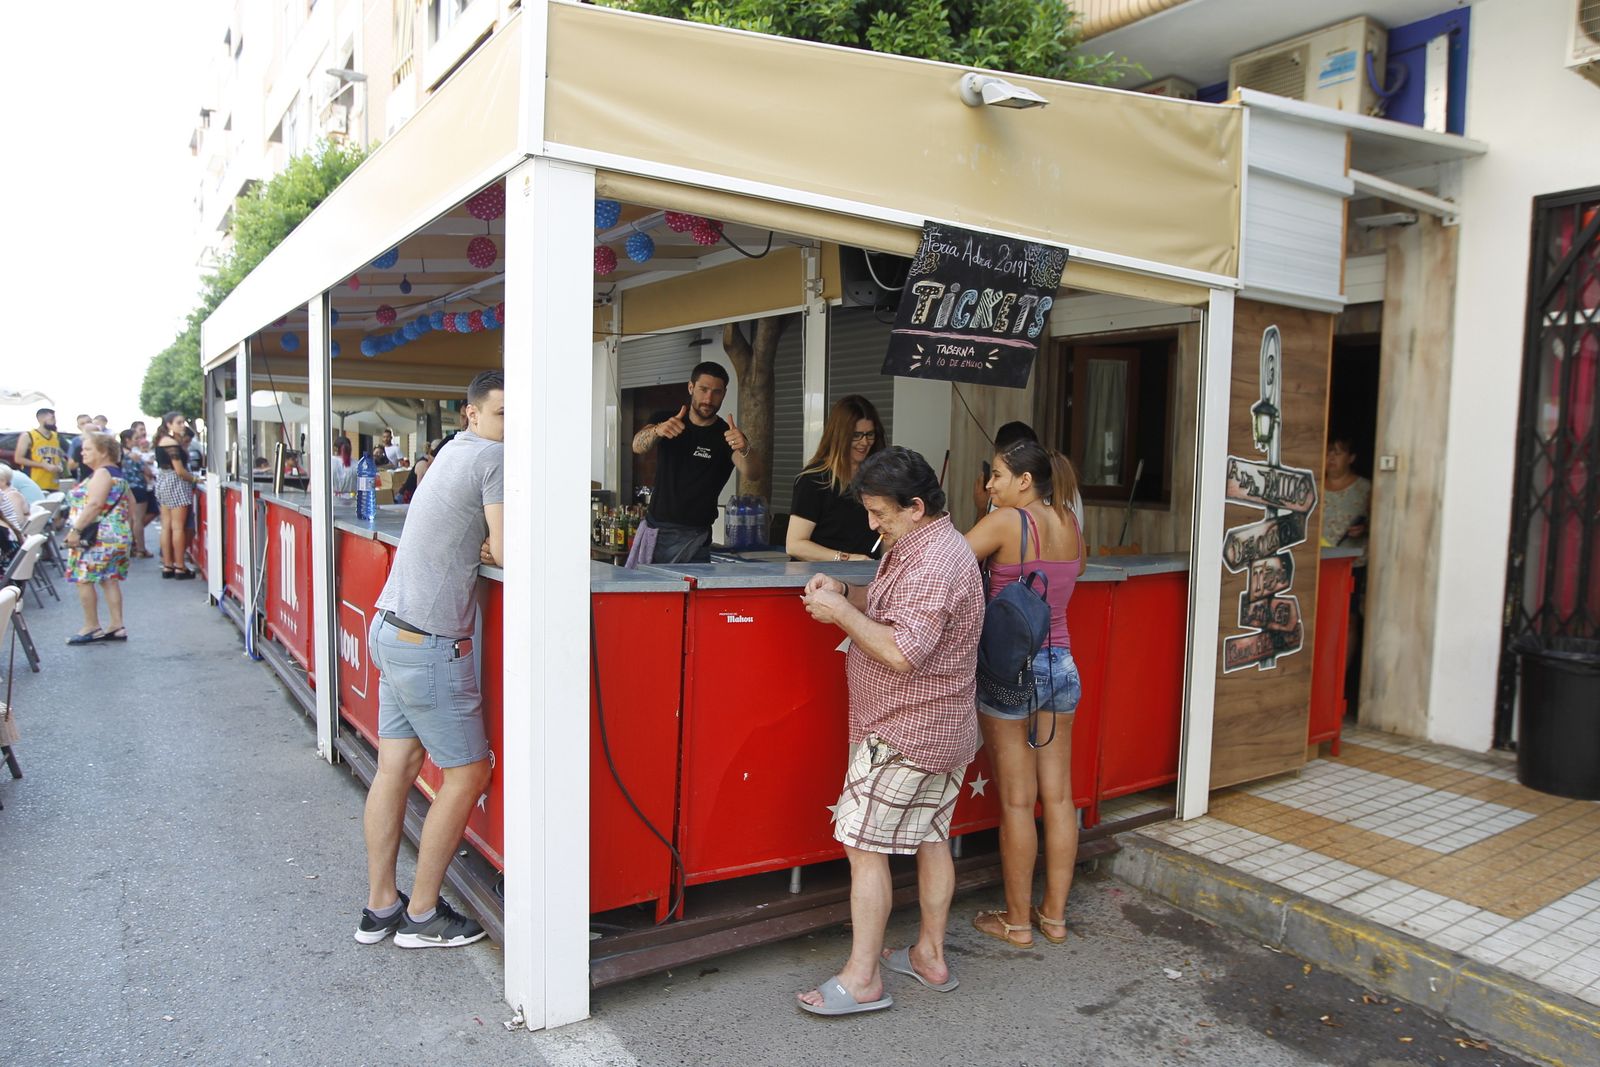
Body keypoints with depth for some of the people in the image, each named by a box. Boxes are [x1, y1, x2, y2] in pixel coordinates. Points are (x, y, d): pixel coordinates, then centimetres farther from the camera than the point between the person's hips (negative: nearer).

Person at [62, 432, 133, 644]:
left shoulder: (102, 473, -13)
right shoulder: (116, 473, 17)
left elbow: (94, 504, -23)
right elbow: (129, 503, 20)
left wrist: (75, 529, -23)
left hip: (98, 537, -10)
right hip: (115, 535, 10)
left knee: (84, 579, -2)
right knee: (109, 580, 10)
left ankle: (91, 627, 2)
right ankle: (117, 627, 10)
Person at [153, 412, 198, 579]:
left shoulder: (161, 440, 12)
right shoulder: (172, 443, -16)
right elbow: (180, 470, -17)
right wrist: (195, 479, -4)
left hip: (162, 481, 9)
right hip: (175, 483, -9)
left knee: (166, 526, 10)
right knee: (178, 527, -5)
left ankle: (167, 565, 14)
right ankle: (180, 567, -2)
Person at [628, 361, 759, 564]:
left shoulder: (726, 435, -4)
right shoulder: (664, 419, 5)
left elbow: (752, 474, -21)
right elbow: (638, 446, -15)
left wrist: (744, 449, -44)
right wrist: (657, 431, -38)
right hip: (652, 528, 3)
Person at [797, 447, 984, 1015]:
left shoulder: (932, 563, -23)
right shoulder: (923, 544, 11)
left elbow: (903, 651, -31)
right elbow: (896, 609, 19)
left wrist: (840, 613, -21)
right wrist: (845, 592, 1)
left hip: (903, 736, -11)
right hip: (943, 733, 11)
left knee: (864, 845, -3)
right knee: (930, 838, 17)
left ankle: (862, 979, 6)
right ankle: (931, 956, 29)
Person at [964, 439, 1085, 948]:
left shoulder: (1006, 521, -14)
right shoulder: (1071, 525, 6)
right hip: (1062, 665, 6)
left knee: (1016, 801, 4)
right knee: (1058, 796, 12)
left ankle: (1017, 921, 16)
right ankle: (1054, 915, 24)